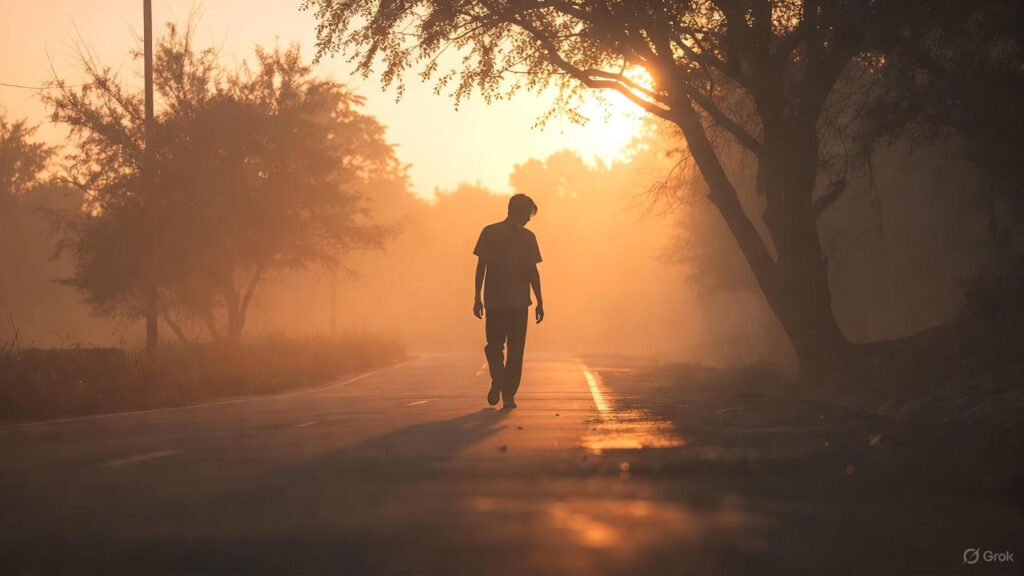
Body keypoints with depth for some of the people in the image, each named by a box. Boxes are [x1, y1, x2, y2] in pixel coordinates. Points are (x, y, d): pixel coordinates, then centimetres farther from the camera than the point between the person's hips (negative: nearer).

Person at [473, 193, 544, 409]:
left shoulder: (489, 233, 1)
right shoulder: (527, 237, -1)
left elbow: (481, 267, 0)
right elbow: (532, 272, 0)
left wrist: (477, 297, 4)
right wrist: (540, 302, 5)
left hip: (494, 301, 1)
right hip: (519, 302, -1)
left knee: (494, 345, 14)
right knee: (515, 349, 6)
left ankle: (498, 382, -10)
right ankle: (508, 394, 0)